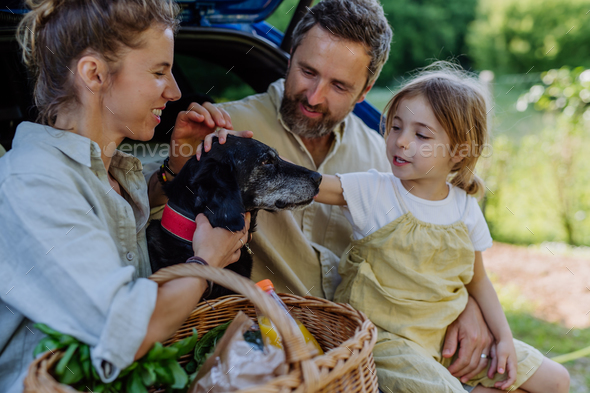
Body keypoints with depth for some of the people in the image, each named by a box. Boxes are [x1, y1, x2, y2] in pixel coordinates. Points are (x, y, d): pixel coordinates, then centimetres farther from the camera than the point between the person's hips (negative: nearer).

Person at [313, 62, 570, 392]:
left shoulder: (466, 208, -1)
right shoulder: (373, 191, -12)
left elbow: (477, 281, 10)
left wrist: (504, 338, 4)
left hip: (449, 333, 5)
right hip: (388, 336, -5)